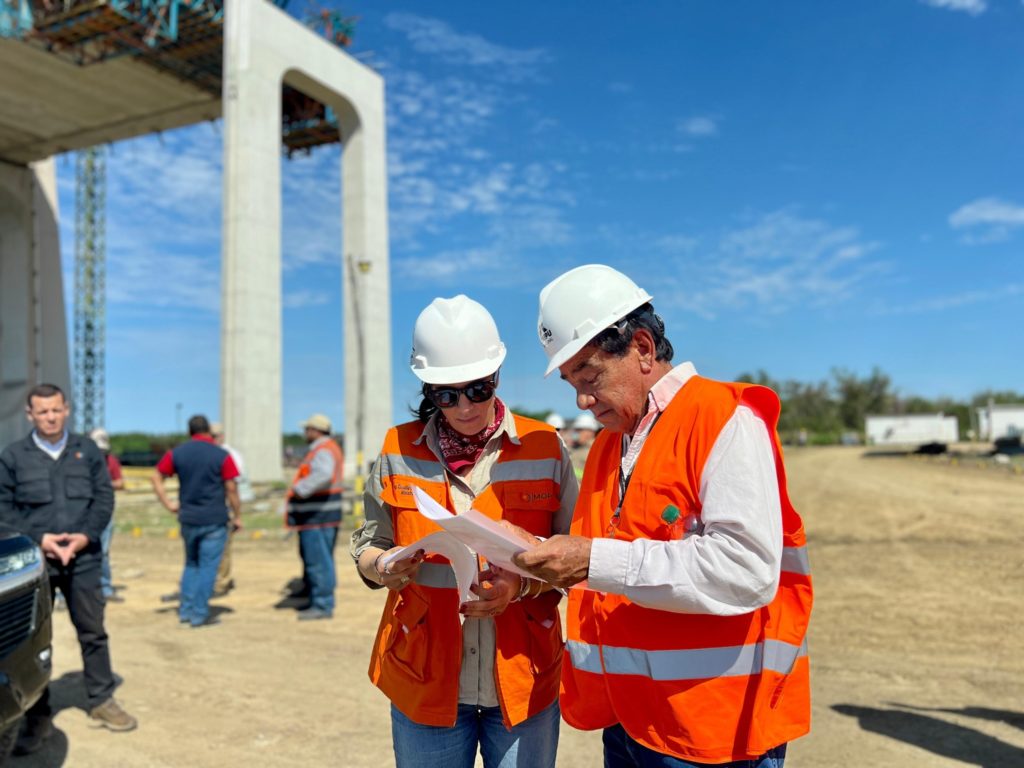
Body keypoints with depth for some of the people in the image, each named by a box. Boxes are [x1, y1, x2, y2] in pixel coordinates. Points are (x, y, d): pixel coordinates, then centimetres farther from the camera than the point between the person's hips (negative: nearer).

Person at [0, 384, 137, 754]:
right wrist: (39, 538, -11)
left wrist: (86, 535, -9)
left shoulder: (87, 450, 7)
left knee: (93, 632, 9)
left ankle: (102, 700, 23)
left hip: (83, 558, 1)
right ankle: (37, 717, 20)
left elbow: (104, 497, 6)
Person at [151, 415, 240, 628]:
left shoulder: (177, 453, 4)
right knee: (208, 567, 3)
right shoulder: (221, 456, -8)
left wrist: (168, 504, 9)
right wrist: (237, 516, 1)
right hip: (214, 520, -4)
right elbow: (231, 490, -8)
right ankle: (199, 615, 6)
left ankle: (185, 610, 21)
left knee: (191, 564, 20)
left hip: (188, 518, 4)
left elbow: (156, 477, 6)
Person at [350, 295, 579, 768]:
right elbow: (368, 545, 7)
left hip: (523, 682, 0)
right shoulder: (398, 451, 0)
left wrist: (523, 584, -18)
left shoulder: (544, 448, -3)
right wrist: (387, 567, -15)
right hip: (425, 682, 1)